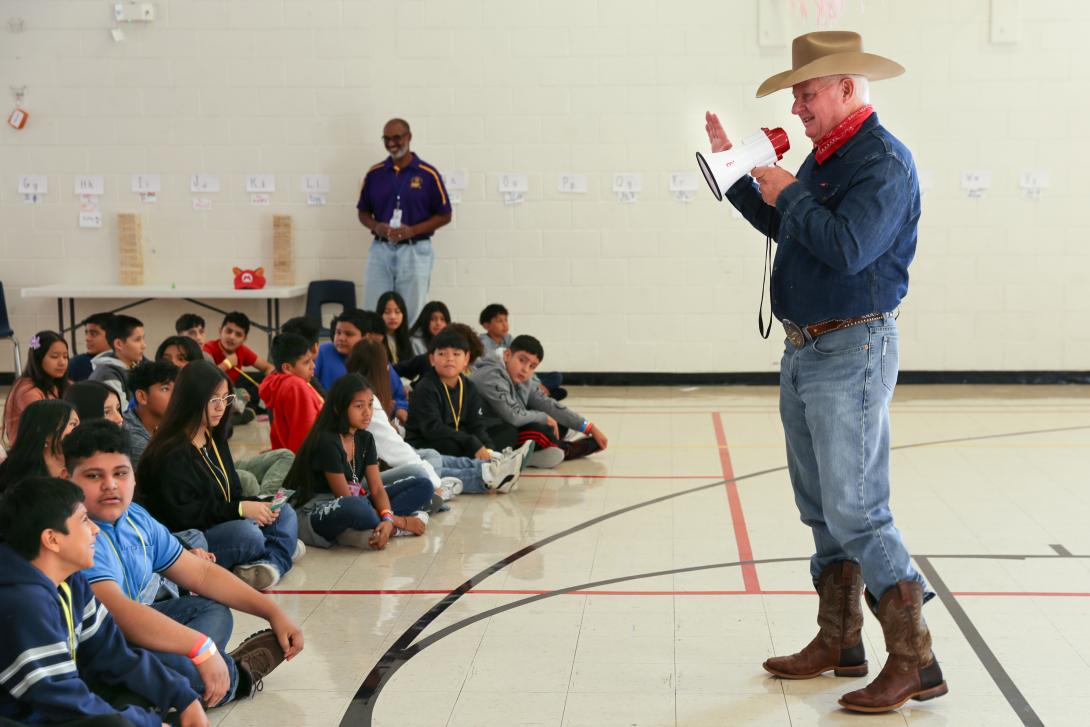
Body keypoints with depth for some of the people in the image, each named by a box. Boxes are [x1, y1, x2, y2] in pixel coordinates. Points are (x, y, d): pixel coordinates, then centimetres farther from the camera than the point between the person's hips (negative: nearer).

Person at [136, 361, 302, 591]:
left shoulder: (216, 441, 13)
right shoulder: (171, 453, -16)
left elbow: (233, 494, 15)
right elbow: (180, 514, -23)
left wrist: (256, 506, -8)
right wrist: (239, 510, -24)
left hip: (222, 526, 10)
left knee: (285, 512, 2)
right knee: (247, 535, -34)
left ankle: (271, 561, -25)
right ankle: (282, 546, -4)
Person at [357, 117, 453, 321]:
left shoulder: (428, 174, -2)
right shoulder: (374, 174, 8)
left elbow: (444, 215, 1)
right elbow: (363, 213, 14)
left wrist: (412, 230, -13)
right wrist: (376, 227, -8)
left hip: (414, 250, -3)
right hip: (380, 249, 3)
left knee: (412, 314, 1)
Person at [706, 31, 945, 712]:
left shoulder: (884, 161, -15)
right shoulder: (825, 155, 14)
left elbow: (847, 246, -27)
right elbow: (785, 228, 25)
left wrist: (787, 194, -13)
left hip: (852, 354, -10)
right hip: (806, 350, 10)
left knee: (856, 512, -11)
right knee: (822, 509, 15)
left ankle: (915, 661, -4)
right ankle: (839, 643, 26)